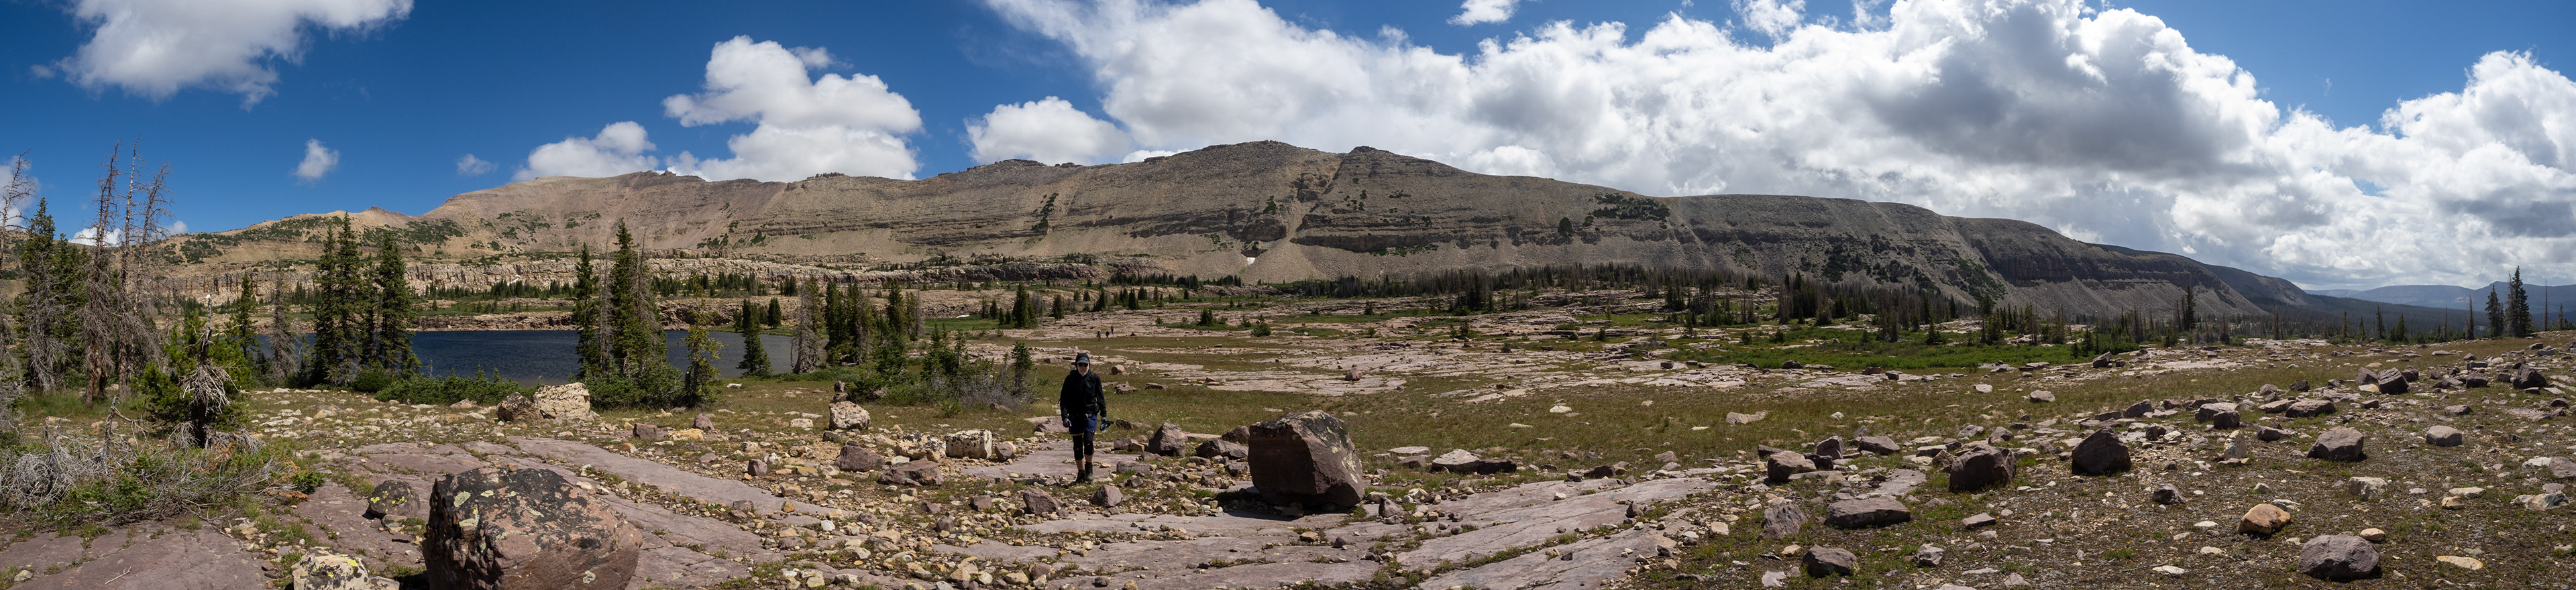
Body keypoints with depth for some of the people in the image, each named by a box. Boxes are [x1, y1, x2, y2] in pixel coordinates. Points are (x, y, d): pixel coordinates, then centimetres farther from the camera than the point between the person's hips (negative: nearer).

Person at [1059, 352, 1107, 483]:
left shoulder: (1095, 378, 0)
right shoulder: (1070, 379, -2)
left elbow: (1100, 398, 9)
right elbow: (1064, 399, -2)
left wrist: (1104, 415, 7)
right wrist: (1065, 416, -12)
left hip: (1090, 415, -1)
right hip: (1075, 417, 1)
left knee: (1088, 441, -18)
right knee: (1077, 446, 5)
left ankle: (1089, 467, 4)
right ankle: (1081, 473, 17)